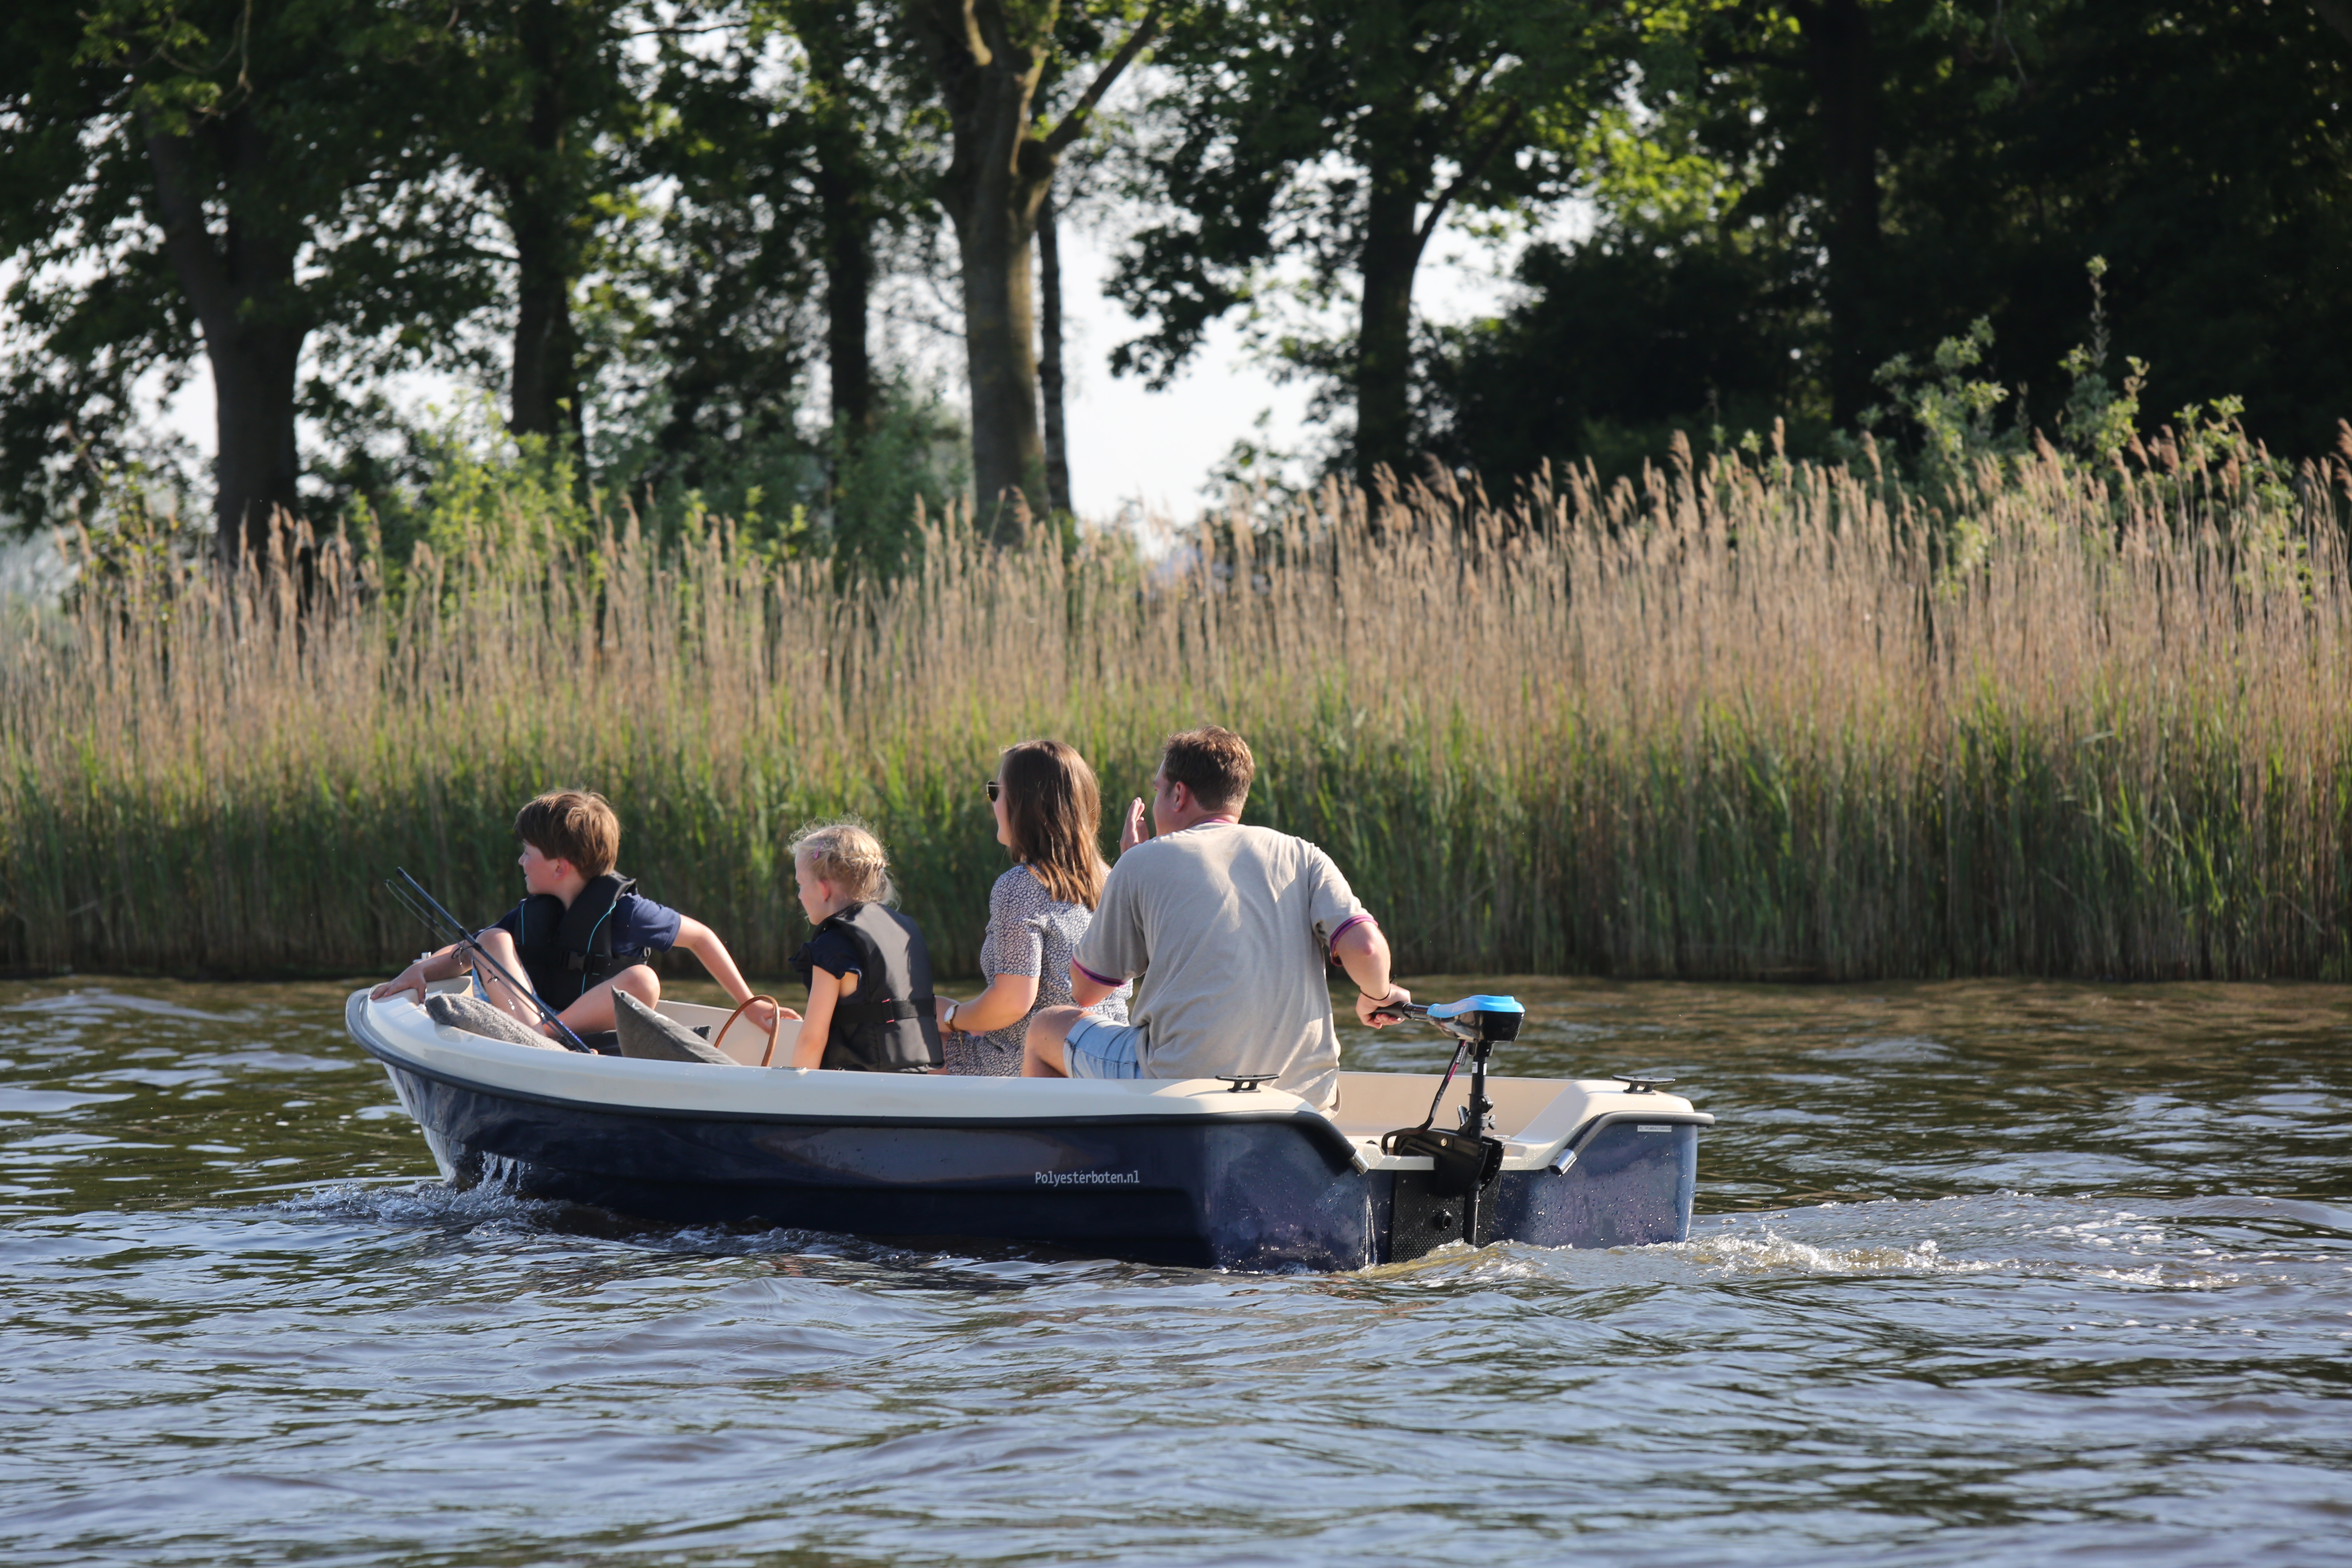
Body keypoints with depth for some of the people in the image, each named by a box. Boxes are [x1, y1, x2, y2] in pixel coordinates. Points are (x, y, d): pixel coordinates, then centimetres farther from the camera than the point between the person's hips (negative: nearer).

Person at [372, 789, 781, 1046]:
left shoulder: (622, 911, -4)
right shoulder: (529, 916, 11)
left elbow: (701, 938, 4)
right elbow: (464, 954, 16)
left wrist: (749, 1003, 3)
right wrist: (420, 971, -5)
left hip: (596, 1040, -4)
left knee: (643, 981, -30)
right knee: (493, 941, -9)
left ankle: (547, 1032, -40)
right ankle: (528, 1027, -38)